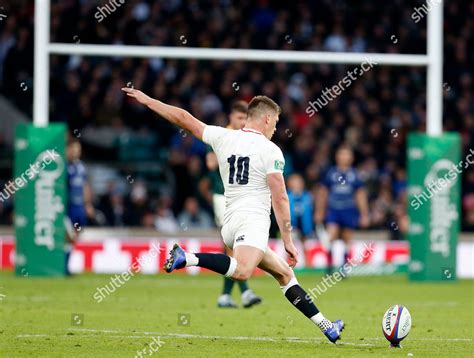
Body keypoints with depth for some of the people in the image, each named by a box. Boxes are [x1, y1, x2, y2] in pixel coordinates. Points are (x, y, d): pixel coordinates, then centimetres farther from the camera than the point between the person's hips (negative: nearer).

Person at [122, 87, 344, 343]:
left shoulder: (223, 137, 12)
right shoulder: (270, 150, -2)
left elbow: (184, 119, 18)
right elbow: (280, 199, -6)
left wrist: (147, 100, 28)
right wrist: (287, 241, -2)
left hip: (229, 223, 8)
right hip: (252, 219, -8)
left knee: (284, 273, 15)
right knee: (242, 271, -32)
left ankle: (325, 326, 15)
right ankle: (188, 259, -40)